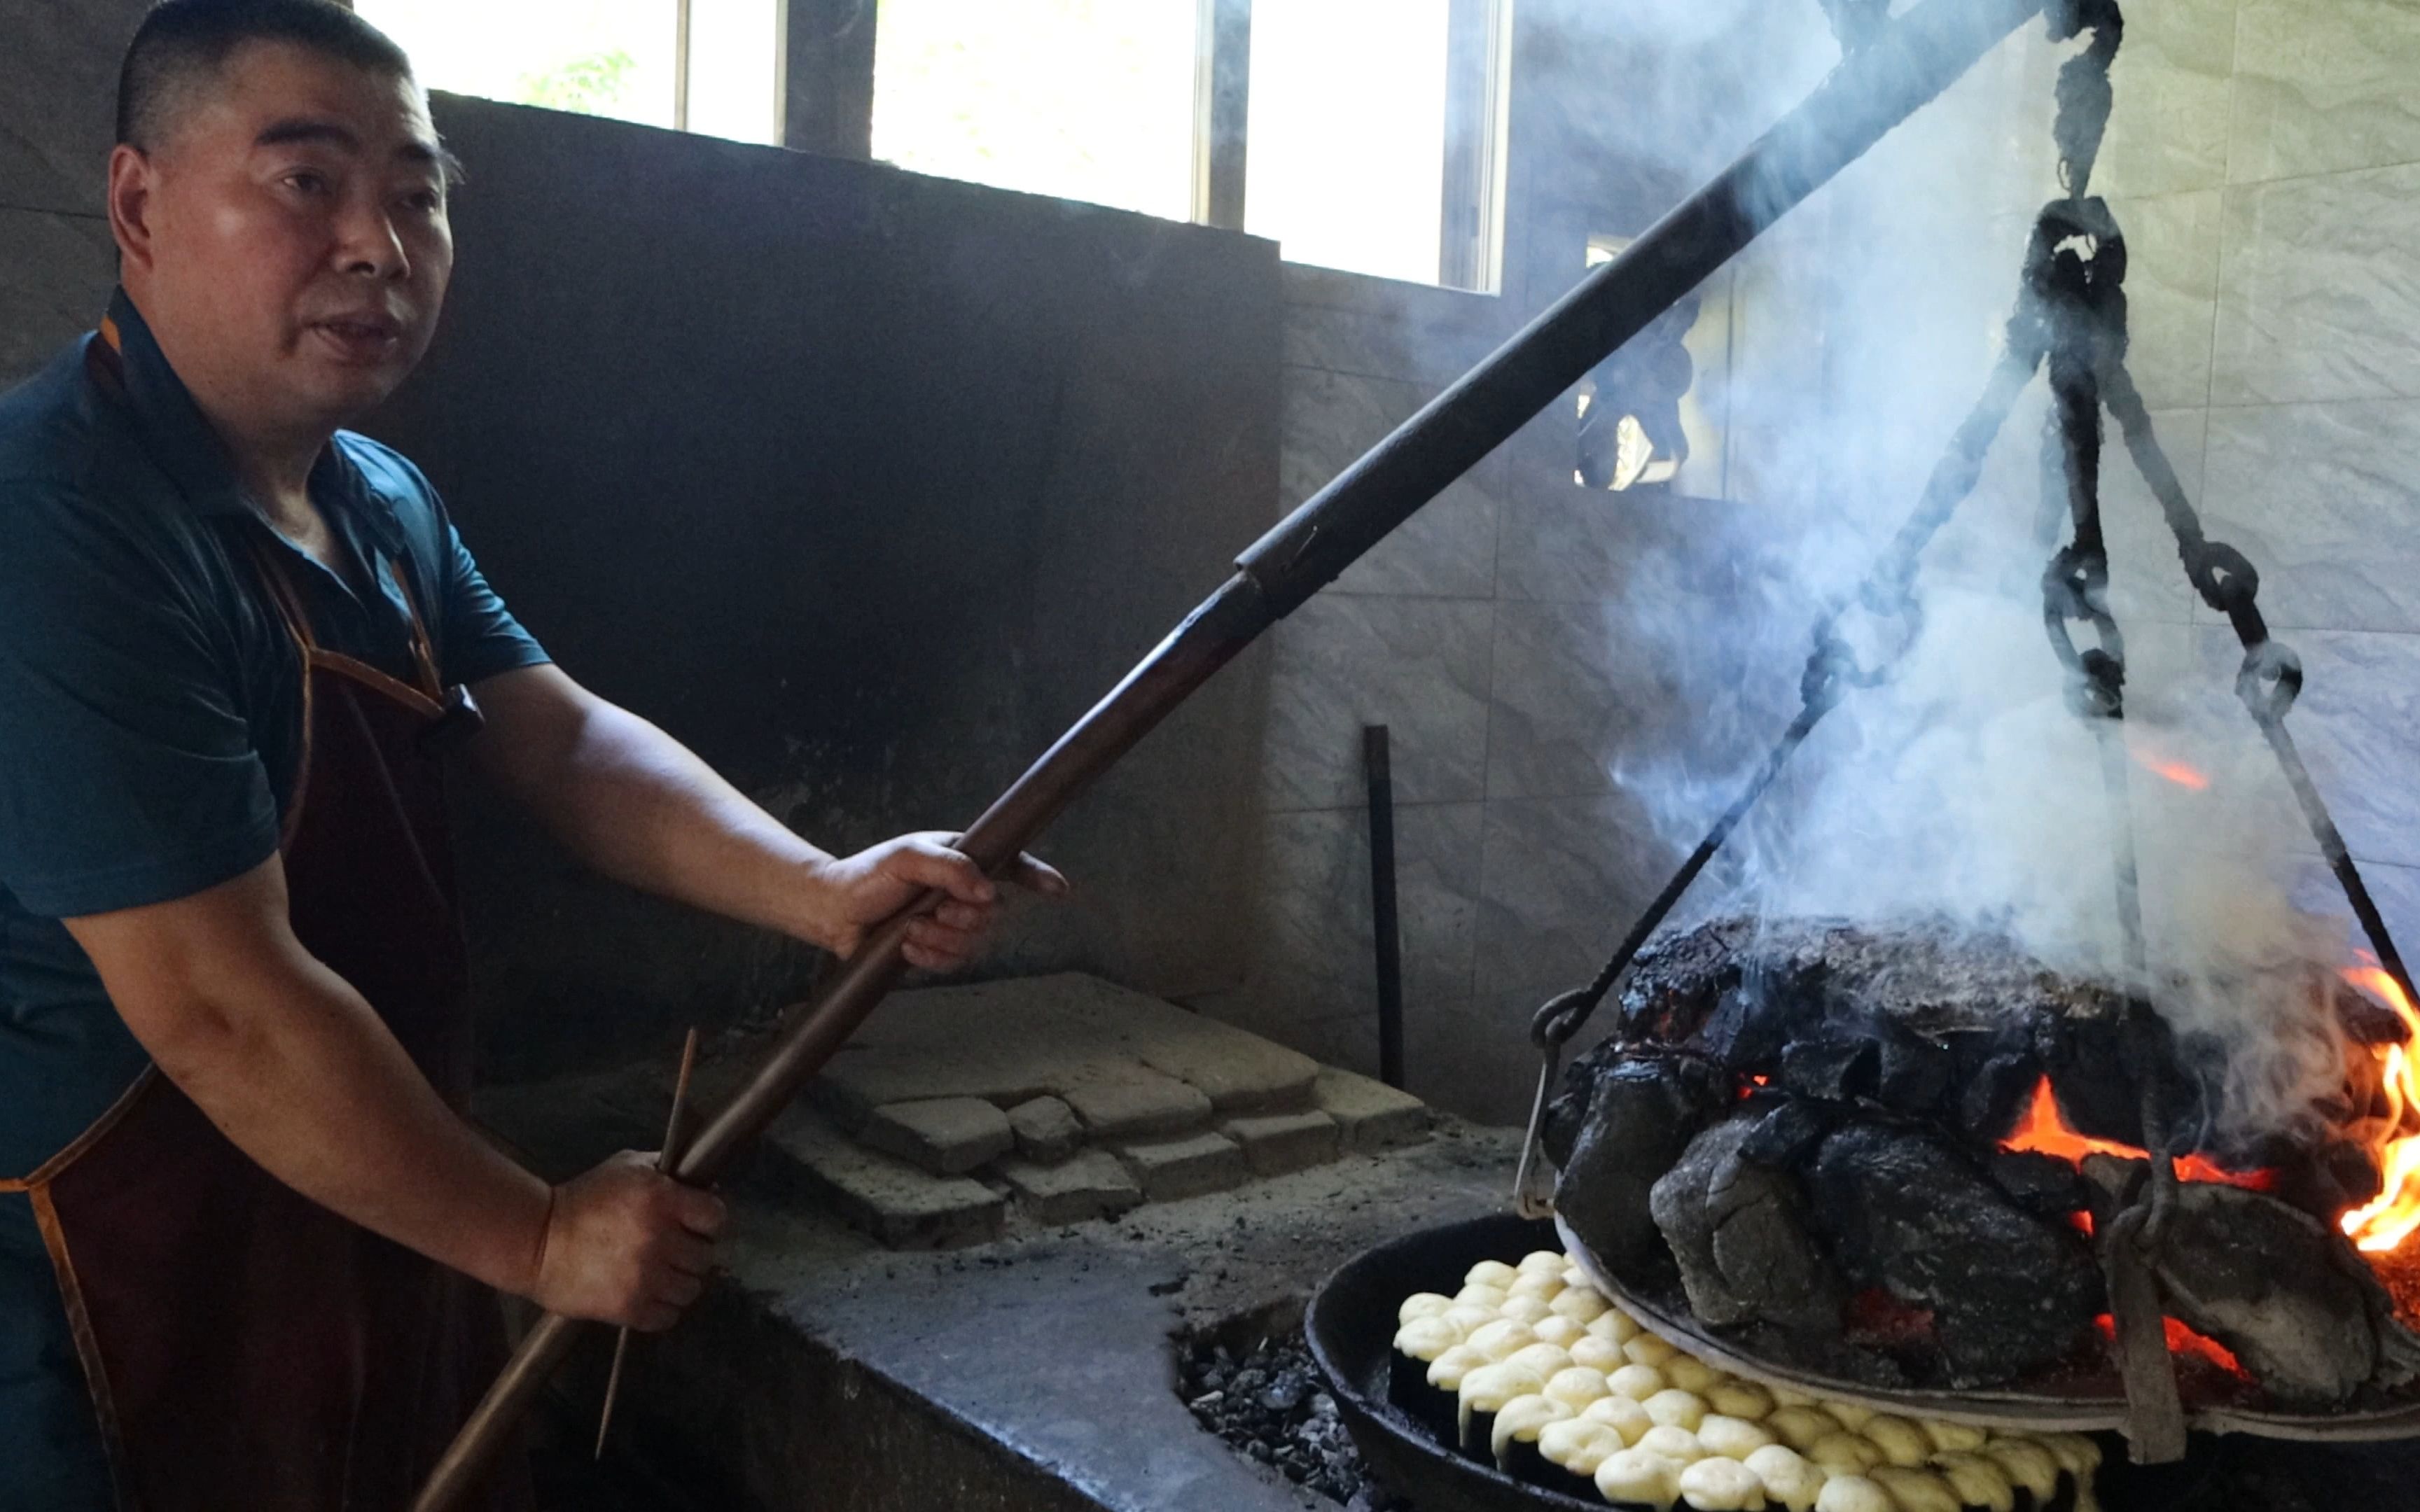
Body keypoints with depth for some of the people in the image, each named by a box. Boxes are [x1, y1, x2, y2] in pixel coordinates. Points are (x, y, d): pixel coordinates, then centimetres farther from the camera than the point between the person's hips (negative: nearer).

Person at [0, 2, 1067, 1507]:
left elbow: (562, 738, 1)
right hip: (130, 1329, -8)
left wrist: (823, 894, -14)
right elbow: (222, 1009, -27)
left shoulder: (383, 503, 6)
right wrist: (537, 1238, -19)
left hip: (386, 1230, 9)